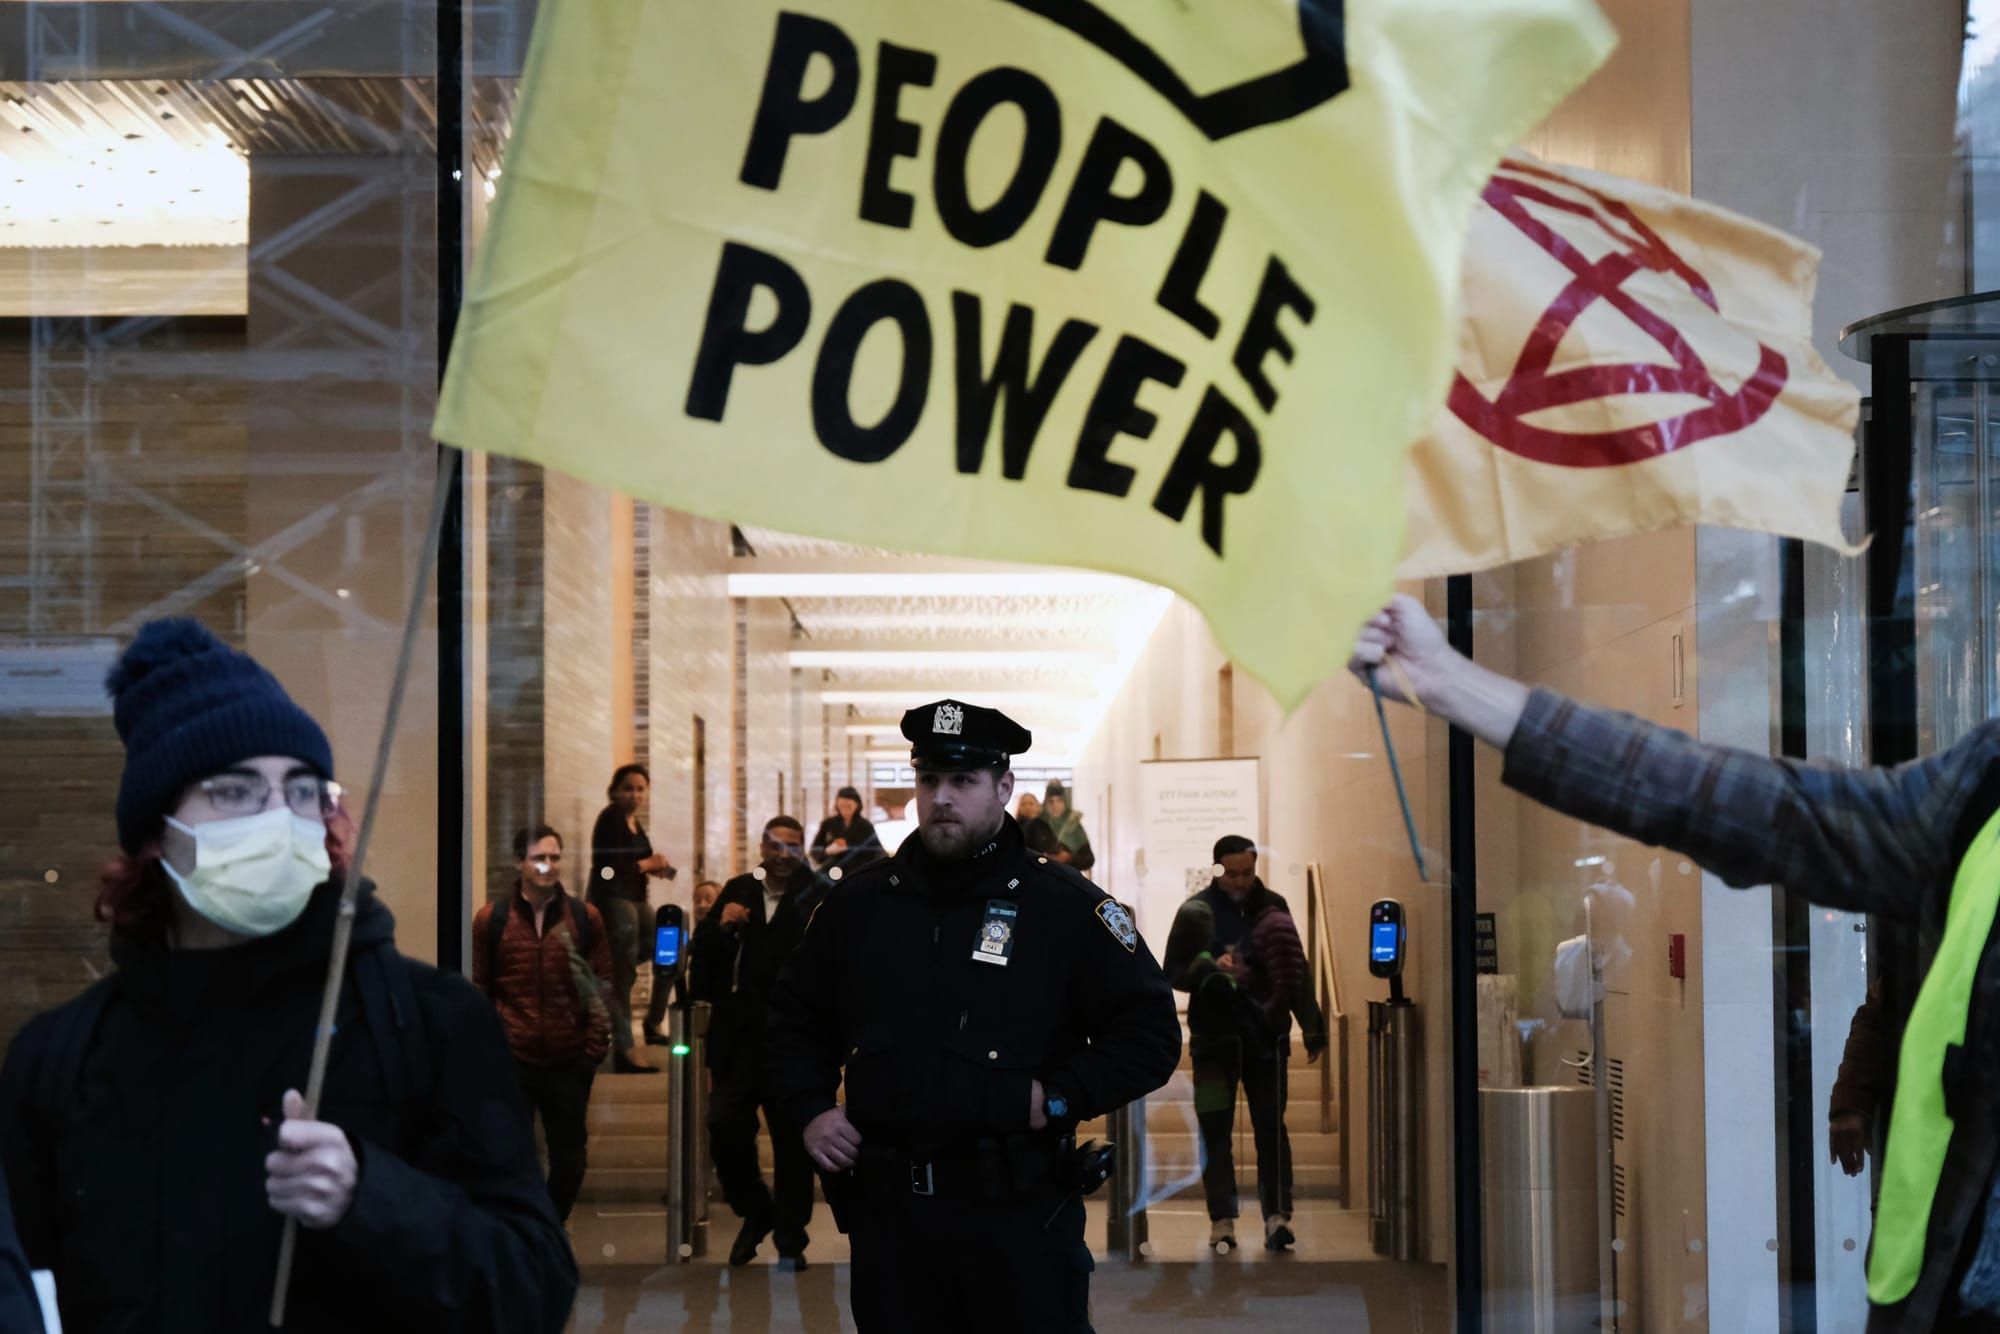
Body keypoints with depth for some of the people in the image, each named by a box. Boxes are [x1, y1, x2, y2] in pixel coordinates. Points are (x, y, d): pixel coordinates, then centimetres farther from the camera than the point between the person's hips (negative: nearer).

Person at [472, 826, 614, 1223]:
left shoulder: (585, 918, 4)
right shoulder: (490, 919, 1)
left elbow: (604, 983, 7)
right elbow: (477, 989, 4)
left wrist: (595, 1045, 0)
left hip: (569, 1060, 1)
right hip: (511, 1060, -1)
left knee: (570, 1159, 8)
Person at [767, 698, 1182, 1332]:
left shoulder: (1066, 905, -2)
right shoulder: (857, 903, 10)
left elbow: (1150, 1033, 0)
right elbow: (795, 1020, 22)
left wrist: (1060, 1096, -11)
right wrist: (809, 1111, 7)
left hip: (1018, 1210, -3)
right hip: (887, 1208, 3)